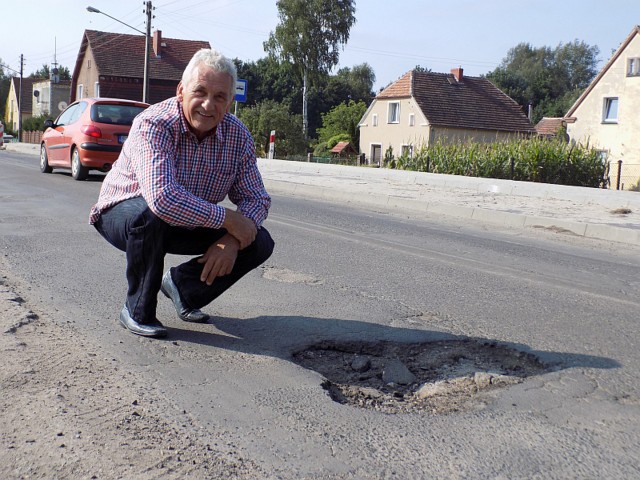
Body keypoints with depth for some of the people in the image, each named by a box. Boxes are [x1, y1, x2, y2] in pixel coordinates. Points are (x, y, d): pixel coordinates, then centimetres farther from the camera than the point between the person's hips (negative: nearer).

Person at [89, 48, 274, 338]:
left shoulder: (238, 136, -13)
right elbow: (162, 197, -46)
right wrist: (227, 219, -36)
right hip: (124, 212, -4)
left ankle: (181, 285, 11)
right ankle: (138, 311, -14)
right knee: (149, 214, -39)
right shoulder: (153, 124, -30)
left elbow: (257, 199, -8)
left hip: (192, 225, 5)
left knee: (260, 244, -11)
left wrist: (232, 240, -27)